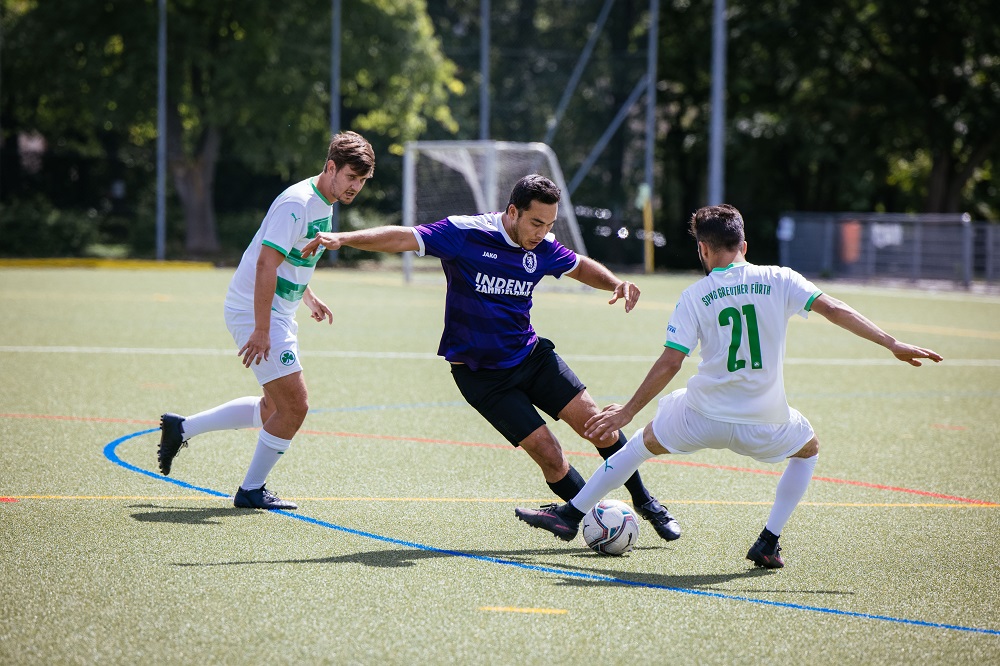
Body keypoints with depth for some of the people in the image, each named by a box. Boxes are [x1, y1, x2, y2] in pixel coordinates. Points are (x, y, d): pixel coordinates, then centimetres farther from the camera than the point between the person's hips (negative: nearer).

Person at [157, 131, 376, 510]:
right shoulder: (297, 203, -21)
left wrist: (308, 298, 26)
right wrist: (262, 330, -29)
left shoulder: (324, 203, 10)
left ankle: (181, 428, 25)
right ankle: (251, 490, 4)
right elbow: (266, 264, -26)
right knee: (294, 406, -10)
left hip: (277, 313, 10)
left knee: (274, 409, 17)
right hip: (255, 312, -10)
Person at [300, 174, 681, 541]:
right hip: (480, 373, -5)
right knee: (548, 454, -13)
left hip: (532, 355, 5)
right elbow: (403, 238, -24)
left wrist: (616, 283, 0)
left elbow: (580, 266, 19)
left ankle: (644, 502, 20)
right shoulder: (465, 234, -19)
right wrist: (342, 238, -37)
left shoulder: (542, 248, -2)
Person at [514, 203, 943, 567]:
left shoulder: (695, 296, -3)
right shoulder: (778, 280, -2)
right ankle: (769, 544, 20)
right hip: (763, 426, 0)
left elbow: (670, 363, -8)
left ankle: (570, 515, 31)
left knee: (645, 441, 27)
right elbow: (833, 310, -9)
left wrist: (626, 412, -1)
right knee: (808, 449, 31)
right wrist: (893, 344, -6)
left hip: (702, 418, 0)